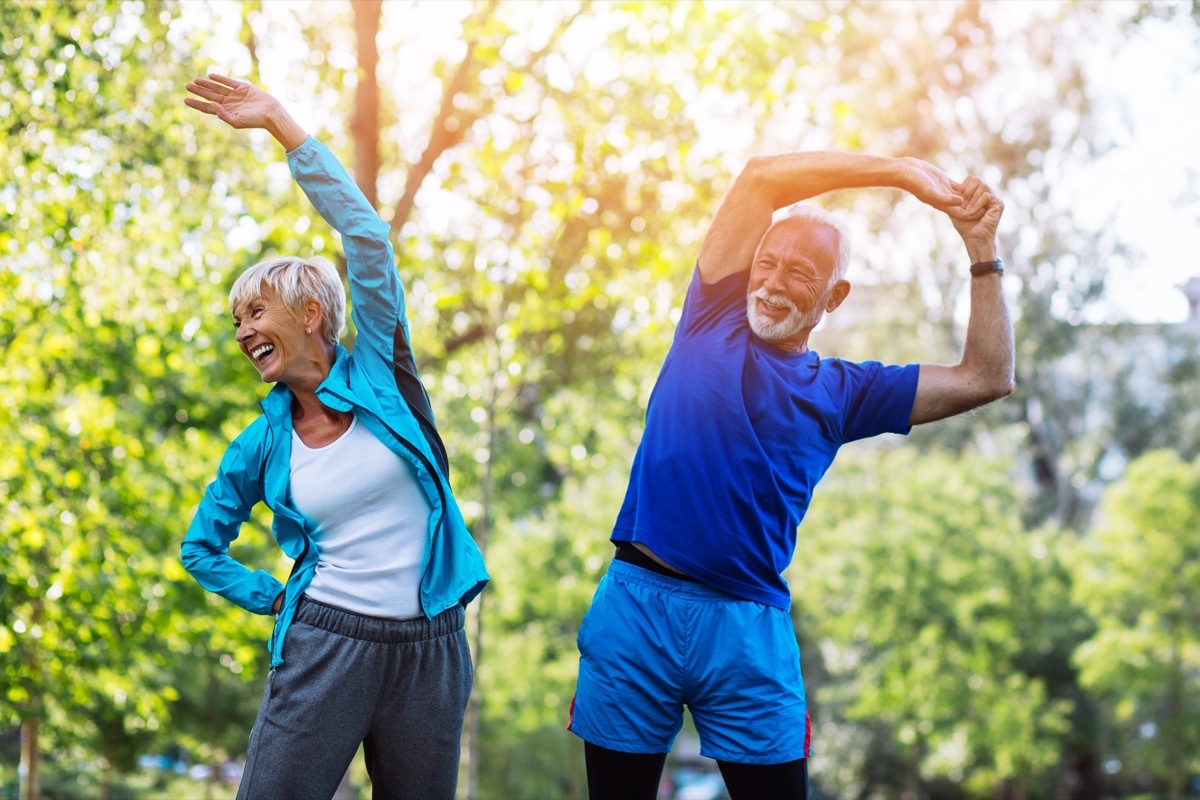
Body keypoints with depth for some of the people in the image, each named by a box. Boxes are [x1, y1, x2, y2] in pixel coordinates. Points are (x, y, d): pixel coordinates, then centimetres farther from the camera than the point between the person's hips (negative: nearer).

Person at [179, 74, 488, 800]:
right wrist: (279, 599, 6)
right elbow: (202, 548, 20)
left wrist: (280, 121, -8)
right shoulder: (263, 446, 7)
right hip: (325, 647, 1)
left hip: (430, 650, -1)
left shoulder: (379, 373, 1)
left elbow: (366, 234, -8)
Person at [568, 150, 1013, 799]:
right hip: (637, 605, -1)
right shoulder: (714, 318, 9)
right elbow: (763, 176, 3)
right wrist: (903, 171, 2)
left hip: (749, 630, 1)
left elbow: (985, 379, 10)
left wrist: (982, 253, 6)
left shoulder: (841, 392, 12)